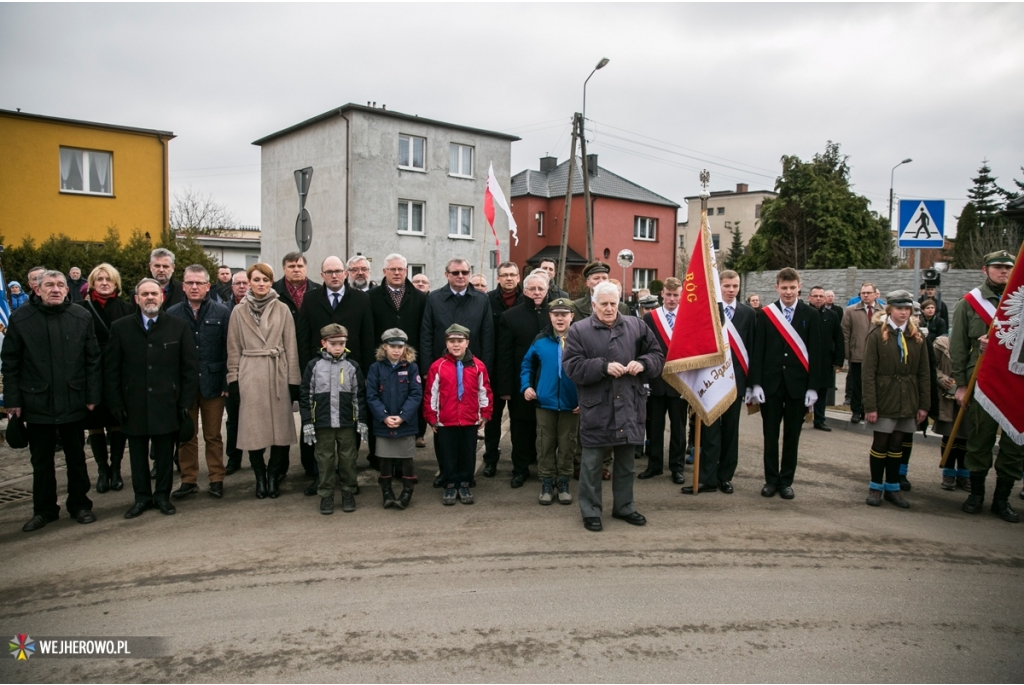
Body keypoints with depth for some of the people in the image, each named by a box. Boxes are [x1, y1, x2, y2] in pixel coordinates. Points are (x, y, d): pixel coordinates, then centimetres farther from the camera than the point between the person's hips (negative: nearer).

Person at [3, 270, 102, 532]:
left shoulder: (81, 317, -1)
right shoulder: (21, 318, -1)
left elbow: (93, 360, 0)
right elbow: (10, 362, 1)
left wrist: (92, 396, -3)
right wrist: (13, 400, -3)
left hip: (73, 401, 0)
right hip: (37, 402, 0)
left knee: (76, 458, 11)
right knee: (41, 460, 11)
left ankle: (80, 505, 24)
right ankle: (44, 510, 24)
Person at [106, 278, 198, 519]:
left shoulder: (179, 327, 1)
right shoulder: (120, 327, 3)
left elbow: (191, 367, 1)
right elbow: (111, 370, 3)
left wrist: (185, 402, -4)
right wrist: (116, 404, -3)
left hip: (167, 405, -1)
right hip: (134, 405, 1)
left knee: (165, 454, 8)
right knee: (138, 455, 10)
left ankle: (163, 496, 23)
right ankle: (142, 497, 23)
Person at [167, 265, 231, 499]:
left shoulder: (222, 313, 0)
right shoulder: (172, 314, 3)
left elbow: (228, 350, -2)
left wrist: (226, 382, -7)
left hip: (212, 383, -1)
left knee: (213, 436, 8)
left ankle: (216, 479, 18)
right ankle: (188, 480, 21)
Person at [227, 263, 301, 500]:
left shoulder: (282, 309, 5)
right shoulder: (239, 311, 7)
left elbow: (291, 347, 3)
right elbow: (234, 349, 8)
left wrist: (293, 380, -1)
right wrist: (233, 379, 1)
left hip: (278, 374, 0)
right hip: (250, 376, 0)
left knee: (280, 427, 1)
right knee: (253, 429, 3)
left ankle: (273, 476, 16)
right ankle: (260, 478, 17)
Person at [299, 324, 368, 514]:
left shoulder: (352, 366, 1)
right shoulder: (313, 366, -1)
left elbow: (359, 396, 5)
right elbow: (305, 396, 1)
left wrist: (362, 421, 2)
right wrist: (307, 423, -3)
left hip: (347, 424, 1)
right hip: (322, 424, 0)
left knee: (348, 460, 8)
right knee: (325, 460, 8)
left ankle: (349, 493, 23)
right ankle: (326, 495, 19)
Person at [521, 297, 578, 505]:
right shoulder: (541, 340, 0)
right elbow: (527, 363, 12)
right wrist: (526, 386, 0)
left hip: (572, 403, -1)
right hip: (545, 401, 1)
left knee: (567, 445, 10)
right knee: (546, 444, 8)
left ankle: (563, 483, 23)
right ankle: (547, 483, 20)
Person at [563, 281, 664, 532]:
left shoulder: (636, 326, 7)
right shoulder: (579, 330, -3)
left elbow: (658, 354, 10)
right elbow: (572, 366, -11)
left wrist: (642, 363, -11)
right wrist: (604, 367, -20)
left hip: (629, 405, 4)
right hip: (596, 407, -3)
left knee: (626, 461, 16)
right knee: (592, 462, 5)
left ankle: (624, 506, 31)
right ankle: (590, 510, 19)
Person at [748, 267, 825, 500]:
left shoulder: (811, 315, 1)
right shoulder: (765, 314, 1)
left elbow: (815, 353, 0)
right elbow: (758, 351, 0)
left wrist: (813, 387, -6)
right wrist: (756, 384, -7)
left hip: (798, 384, 0)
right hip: (770, 383, 0)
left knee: (792, 435, 8)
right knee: (770, 435, 7)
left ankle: (786, 481, 19)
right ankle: (771, 479, 18)